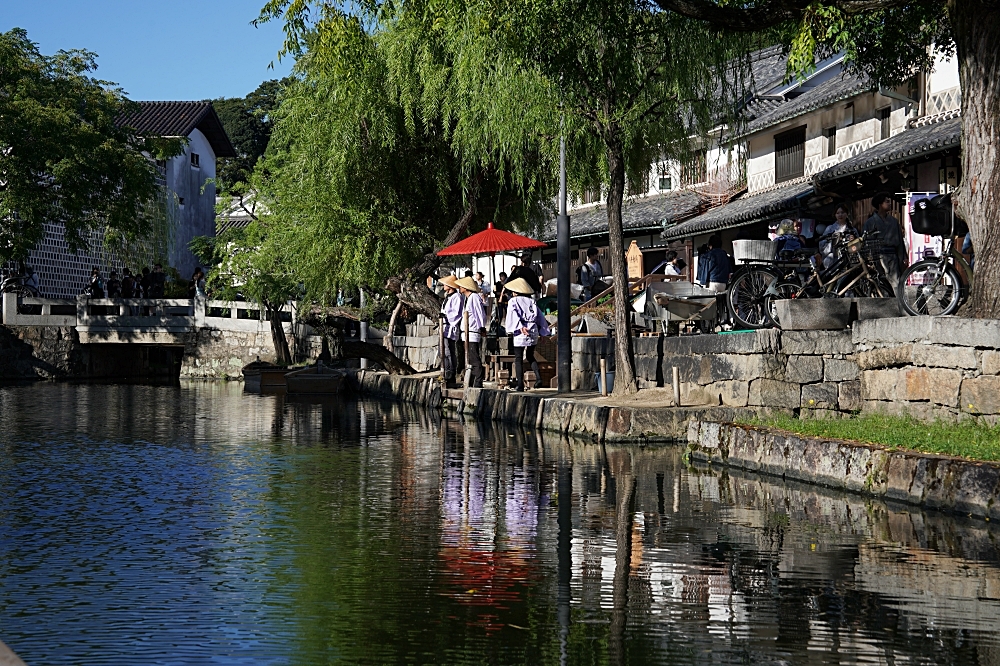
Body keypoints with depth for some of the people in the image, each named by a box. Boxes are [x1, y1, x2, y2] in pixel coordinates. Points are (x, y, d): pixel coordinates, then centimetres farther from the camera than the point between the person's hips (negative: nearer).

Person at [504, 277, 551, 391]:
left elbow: (514, 314, -17)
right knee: (530, 356, 19)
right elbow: (540, 317, 10)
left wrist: (520, 327, -26)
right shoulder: (532, 301, 12)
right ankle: (538, 378, 2)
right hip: (533, 331, 5)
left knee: (518, 359, 2)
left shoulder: (513, 301, -1)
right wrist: (543, 330, 14)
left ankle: (520, 384, 0)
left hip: (520, 332, -5)